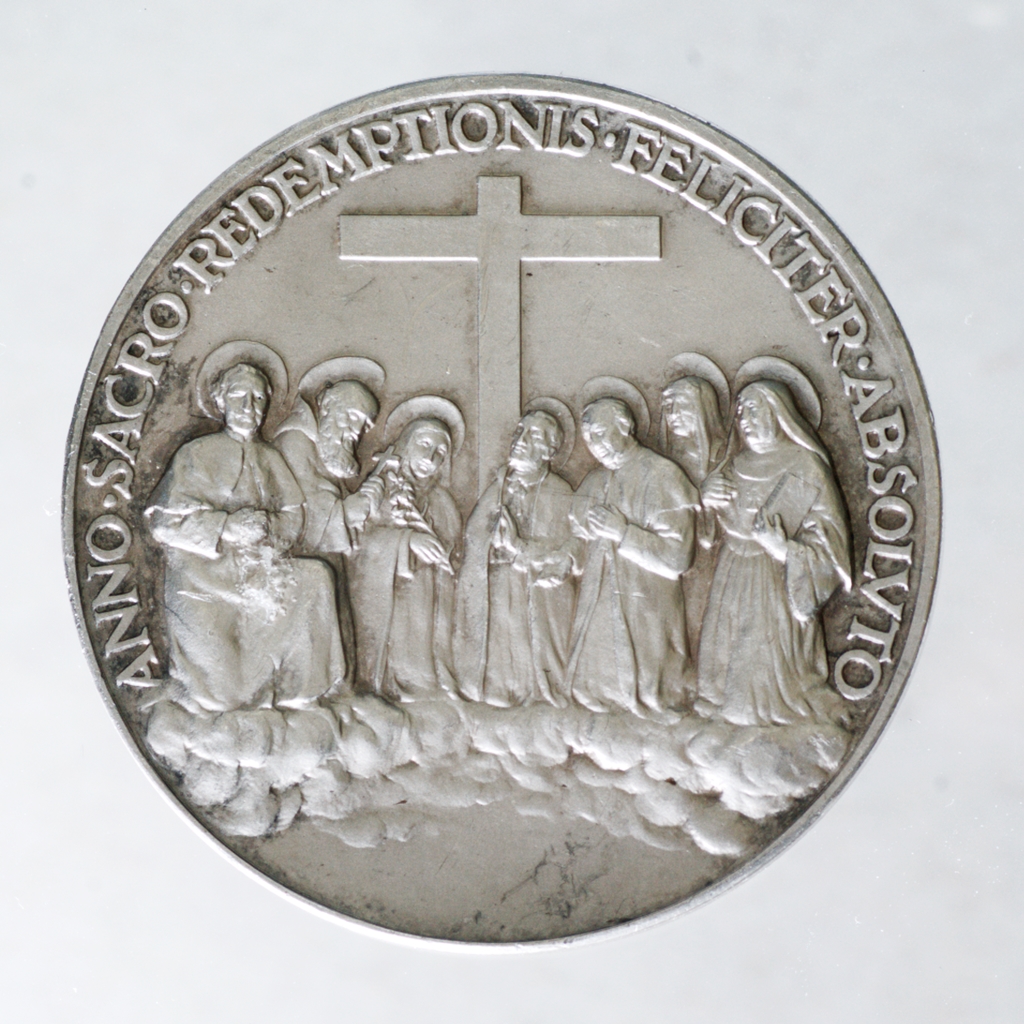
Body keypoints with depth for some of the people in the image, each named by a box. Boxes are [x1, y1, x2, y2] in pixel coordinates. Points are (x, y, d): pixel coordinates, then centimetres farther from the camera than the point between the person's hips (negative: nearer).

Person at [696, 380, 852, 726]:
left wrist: (783, 548, -27)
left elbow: (828, 545, -13)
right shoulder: (736, 467, 10)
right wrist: (709, 499, -1)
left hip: (777, 589, -6)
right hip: (734, 585, 6)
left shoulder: (805, 470, -9)